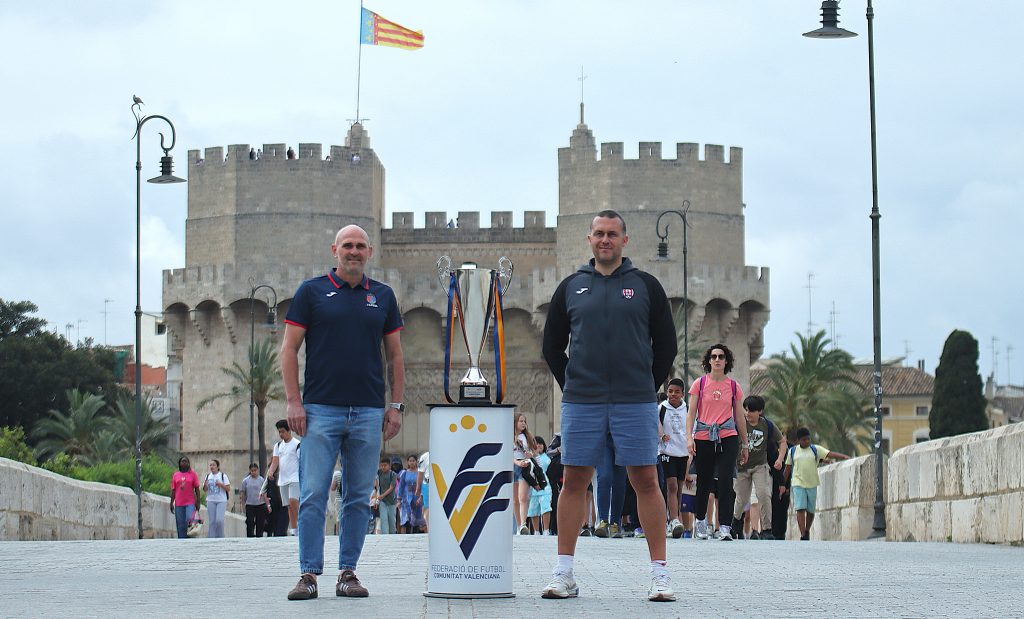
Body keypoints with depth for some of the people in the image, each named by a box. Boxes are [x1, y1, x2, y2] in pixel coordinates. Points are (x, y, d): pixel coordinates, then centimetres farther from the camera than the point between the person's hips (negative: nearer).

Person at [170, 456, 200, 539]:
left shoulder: (192, 474, 4)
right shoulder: (175, 475, 10)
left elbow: (197, 489, 3)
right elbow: (173, 490, 11)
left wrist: (198, 502, -3)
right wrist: (171, 503, 6)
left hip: (190, 502, -2)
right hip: (179, 504, 2)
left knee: (189, 520, -19)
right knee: (180, 525, 3)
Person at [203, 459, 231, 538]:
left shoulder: (222, 475, -1)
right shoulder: (208, 476, 9)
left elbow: (228, 489, -3)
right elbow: (205, 490, 12)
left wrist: (221, 484, -18)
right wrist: (205, 485, -9)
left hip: (221, 501, -4)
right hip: (211, 501, 4)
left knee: (219, 520, -12)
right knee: (212, 521, 3)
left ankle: (220, 537, 4)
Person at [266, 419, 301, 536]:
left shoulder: (297, 444, -4)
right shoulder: (278, 445, 14)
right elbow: (275, 461, 7)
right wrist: (270, 472, -12)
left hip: (295, 478, -6)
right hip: (283, 480, 6)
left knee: (293, 501, -22)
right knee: (289, 506, 6)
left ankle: (295, 528, -19)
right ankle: (292, 529, 8)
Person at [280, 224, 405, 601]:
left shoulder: (383, 297, 13)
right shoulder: (312, 292, 4)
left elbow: (394, 356, 16)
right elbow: (289, 350, 3)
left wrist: (396, 405, 7)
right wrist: (293, 401, -6)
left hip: (369, 413, 3)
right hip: (320, 410, -3)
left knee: (359, 499, 5)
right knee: (313, 496, -6)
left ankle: (348, 573, 11)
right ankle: (309, 574, -3)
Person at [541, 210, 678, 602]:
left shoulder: (645, 286, 6)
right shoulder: (571, 287, 10)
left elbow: (666, 344, 9)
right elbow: (552, 346, 16)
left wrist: (648, 389, 5)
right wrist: (572, 387, 9)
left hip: (636, 403, -1)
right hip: (581, 404, 2)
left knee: (646, 481, -4)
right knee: (574, 481, 2)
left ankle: (660, 574, 0)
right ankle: (563, 575, 7)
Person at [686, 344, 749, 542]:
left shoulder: (733, 386, 9)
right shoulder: (699, 384, 5)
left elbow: (739, 417, 15)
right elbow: (691, 413, 3)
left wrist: (745, 444, 16)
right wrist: (689, 437, -9)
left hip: (728, 438, 0)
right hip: (703, 438, 0)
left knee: (725, 481, -13)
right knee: (704, 482, 8)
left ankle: (725, 527, -14)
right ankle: (700, 520, 31)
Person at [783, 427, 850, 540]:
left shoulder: (815, 449, 3)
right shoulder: (792, 451, 6)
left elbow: (830, 454, -8)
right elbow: (788, 468, 13)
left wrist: (844, 457, -23)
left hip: (812, 484, 1)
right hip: (798, 484, -1)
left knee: (810, 510, 8)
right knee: (800, 509, -13)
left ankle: (807, 531, 30)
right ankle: (803, 535, -17)